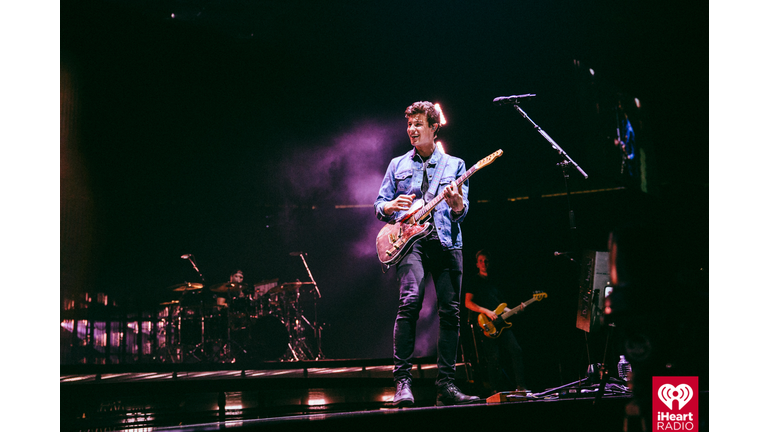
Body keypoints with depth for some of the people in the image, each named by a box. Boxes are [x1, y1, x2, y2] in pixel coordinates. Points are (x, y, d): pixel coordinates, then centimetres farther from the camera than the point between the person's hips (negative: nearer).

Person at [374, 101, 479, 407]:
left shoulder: (454, 165, 16)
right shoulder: (398, 165, 18)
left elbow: (462, 212, 6)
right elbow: (379, 206, 15)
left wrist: (457, 204, -18)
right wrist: (392, 206, -9)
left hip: (446, 241, 2)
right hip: (411, 241, -1)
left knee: (450, 312, -3)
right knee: (411, 299, -22)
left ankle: (446, 385, 4)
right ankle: (402, 380, -22)